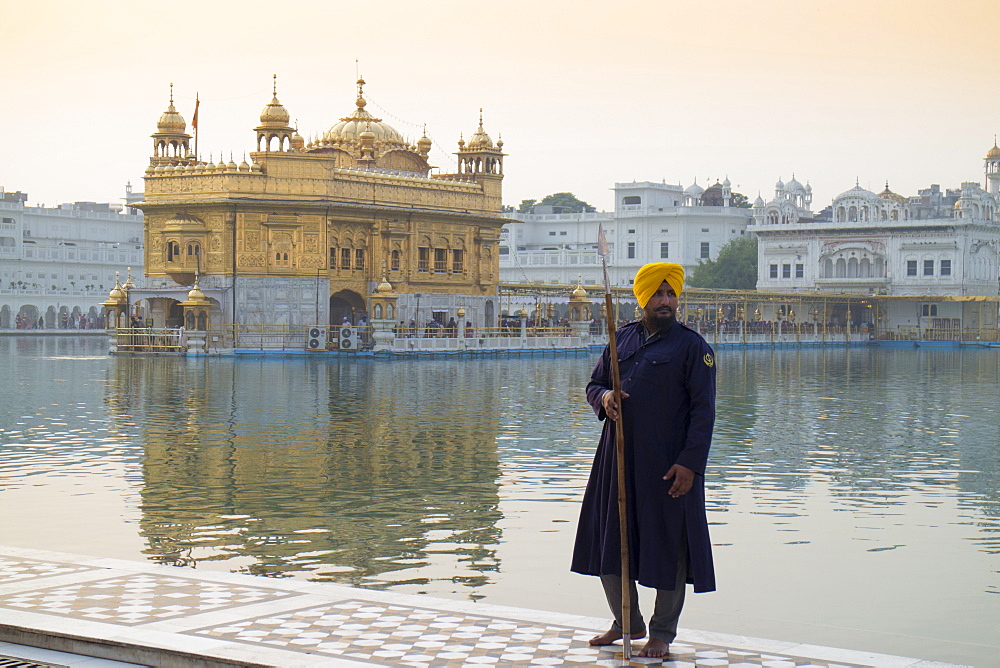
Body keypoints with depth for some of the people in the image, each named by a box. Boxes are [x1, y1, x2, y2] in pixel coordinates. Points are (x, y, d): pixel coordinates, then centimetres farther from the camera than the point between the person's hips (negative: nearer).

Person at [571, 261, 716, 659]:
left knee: (667, 544, 3)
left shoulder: (692, 346, -4)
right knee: (609, 540, 12)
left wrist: (690, 463, -16)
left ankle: (662, 633, 18)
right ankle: (627, 622, 30)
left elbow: (703, 410, -8)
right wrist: (604, 398, -7)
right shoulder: (623, 339, 11)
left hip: (668, 462, -5)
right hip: (618, 458, 5)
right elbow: (594, 384, 18)